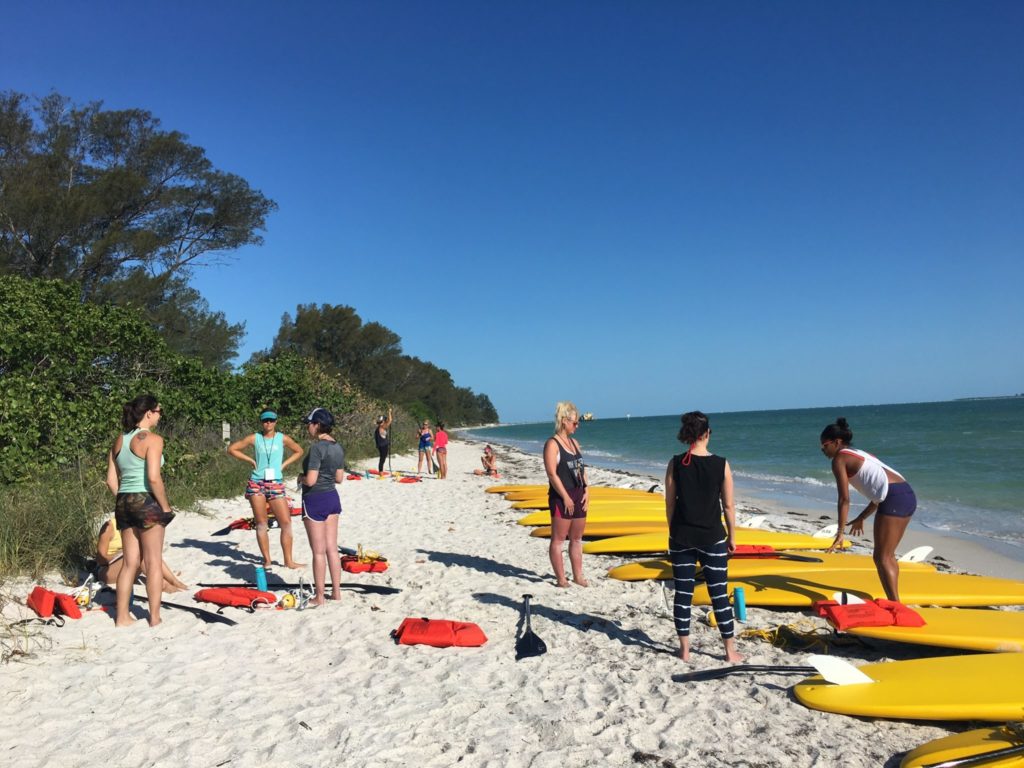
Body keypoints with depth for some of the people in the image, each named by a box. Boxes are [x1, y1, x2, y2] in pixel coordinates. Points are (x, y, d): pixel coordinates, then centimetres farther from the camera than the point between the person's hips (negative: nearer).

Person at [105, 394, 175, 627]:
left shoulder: (119, 440, 11)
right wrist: (166, 506, -10)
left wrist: (123, 501, 17)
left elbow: (111, 480, 10)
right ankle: (155, 618, 9)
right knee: (154, 562, 3)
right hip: (146, 501, -7)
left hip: (123, 502, 7)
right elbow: (153, 478, -20)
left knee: (130, 563, 15)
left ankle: (122, 617, 19)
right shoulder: (152, 439, -12)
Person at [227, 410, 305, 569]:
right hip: (256, 484, 0)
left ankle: (288, 561, 1)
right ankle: (267, 560, 11)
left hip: (276, 484, 0)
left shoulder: (282, 438, 4)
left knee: (286, 522, -5)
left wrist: (283, 464, 5)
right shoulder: (254, 438, 3)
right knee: (261, 523, 3)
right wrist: (251, 460, 1)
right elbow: (232, 448, 8)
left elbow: (298, 451, 17)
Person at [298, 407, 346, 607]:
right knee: (332, 548, 13)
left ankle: (319, 596, 11)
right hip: (332, 497, 8)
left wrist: (301, 477, -2)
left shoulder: (317, 448, -19)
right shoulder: (337, 447, 6)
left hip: (315, 500, -8)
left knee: (318, 551, 2)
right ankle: (336, 592, 20)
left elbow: (311, 480, -22)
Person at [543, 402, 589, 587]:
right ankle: (561, 578, 6)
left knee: (577, 538, 13)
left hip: (578, 496, 8)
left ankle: (578, 576, 21)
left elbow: (582, 468, 14)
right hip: (561, 497, -8)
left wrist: (586, 491, 2)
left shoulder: (574, 442, 14)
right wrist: (566, 497, -17)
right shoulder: (552, 444, -9)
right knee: (558, 539, 0)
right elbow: (552, 474, -16)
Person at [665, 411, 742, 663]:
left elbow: (670, 503, 0)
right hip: (712, 537, -1)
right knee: (719, 594, 8)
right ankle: (730, 651, 18)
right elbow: (728, 505, -3)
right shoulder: (721, 465, -8)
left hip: (681, 537, 1)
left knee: (683, 593, 9)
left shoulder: (676, 464, -5)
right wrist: (732, 537, 9)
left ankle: (685, 650, 16)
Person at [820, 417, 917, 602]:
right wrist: (861, 518, 34)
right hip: (908, 495, 9)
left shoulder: (839, 459, 1)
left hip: (894, 498, -9)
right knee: (888, 555, 18)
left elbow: (844, 499, -6)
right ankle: (894, 603, 24)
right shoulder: (860, 454, 26)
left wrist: (840, 532, -5)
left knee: (882, 558, -3)